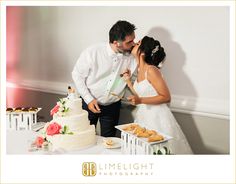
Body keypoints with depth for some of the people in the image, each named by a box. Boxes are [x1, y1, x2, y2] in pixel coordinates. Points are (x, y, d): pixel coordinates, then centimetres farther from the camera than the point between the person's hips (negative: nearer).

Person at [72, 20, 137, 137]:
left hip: (112, 106, 2)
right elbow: (77, 75, -8)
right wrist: (89, 99, -13)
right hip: (89, 103, -1)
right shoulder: (92, 52, -19)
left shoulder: (132, 56, -13)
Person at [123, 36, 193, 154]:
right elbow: (140, 95, 9)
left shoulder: (151, 70, -19)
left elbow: (166, 97, -18)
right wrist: (128, 81, 7)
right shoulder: (140, 70, 6)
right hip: (143, 117, 8)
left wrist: (140, 100, -24)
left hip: (157, 119, -8)